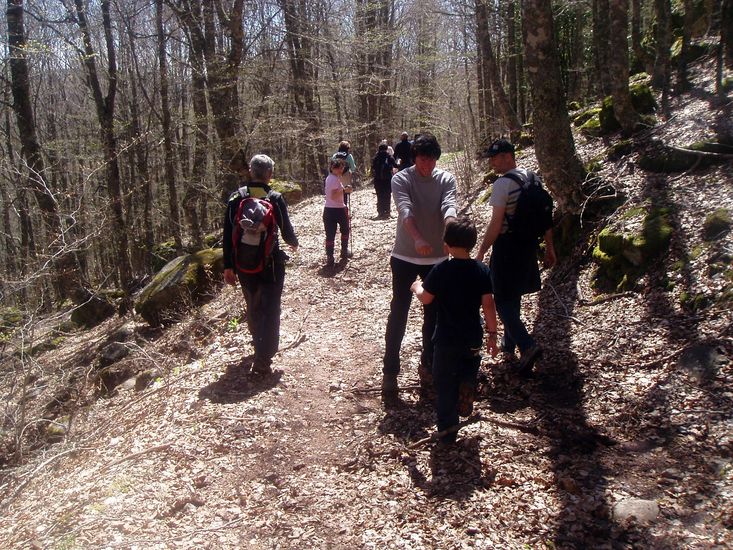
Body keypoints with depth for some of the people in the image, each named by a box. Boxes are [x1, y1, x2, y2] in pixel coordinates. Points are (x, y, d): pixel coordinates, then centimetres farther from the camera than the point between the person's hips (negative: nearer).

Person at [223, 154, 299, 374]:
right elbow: (287, 231, -5)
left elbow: (228, 235, -2)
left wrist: (228, 266, 4)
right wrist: (294, 243, 19)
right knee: (270, 310, 2)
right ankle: (262, 359, -4)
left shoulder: (235, 199, -2)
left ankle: (259, 344, 42)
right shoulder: (275, 199, -11)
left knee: (253, 307, 22)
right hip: (271, 263, -4)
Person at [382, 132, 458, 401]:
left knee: (433, 315, 11)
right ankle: (390, 372, 11)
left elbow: (449, 207, -19)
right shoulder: (401, 179, -8)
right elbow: (405, 211, -26)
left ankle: (428, 366, 27)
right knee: (398, 315, 1)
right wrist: (417, 239, -45)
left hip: (437, 257, 3)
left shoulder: (446, 179, 0)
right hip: (405, 257, -2)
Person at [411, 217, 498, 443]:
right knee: (468, 373, 30)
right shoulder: (482, 270, -6)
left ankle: (447, 431, 15)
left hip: (447, 340, -2)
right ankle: (466, 392, 3)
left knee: (445, 386, 9)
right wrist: (492, 334, 3)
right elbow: (488, 305, -5)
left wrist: (417, 287, 16)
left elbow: (425, 299, -5)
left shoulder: (440, 270, -13)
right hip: (473, 339, 3)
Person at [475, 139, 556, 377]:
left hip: (507, 245, -8)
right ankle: (509, 346, 30)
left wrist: (481, 253, -12)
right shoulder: (532, 179, 6)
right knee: (514, 297, 19)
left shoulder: (502, 184, -17)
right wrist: (549, 246, 17)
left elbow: (496, 224, -19)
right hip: (528, 243, 8)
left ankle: (527, 345, -14)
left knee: (503, 300, 1)